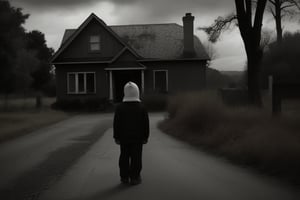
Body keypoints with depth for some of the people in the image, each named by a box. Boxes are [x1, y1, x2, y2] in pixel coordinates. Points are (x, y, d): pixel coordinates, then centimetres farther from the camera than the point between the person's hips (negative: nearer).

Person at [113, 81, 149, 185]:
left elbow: (116, 124, -3)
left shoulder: (120, 107, -6)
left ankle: (124, 177, 12)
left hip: (124, 138, 1)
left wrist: (116, 137, 4)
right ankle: (134, 178, 5)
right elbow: (145, 124, -2)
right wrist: (145, 137, 6)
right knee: (136, 158, 3)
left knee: (124, 157, 8)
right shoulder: (141, 107, -6)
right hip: (137, 138, -1)